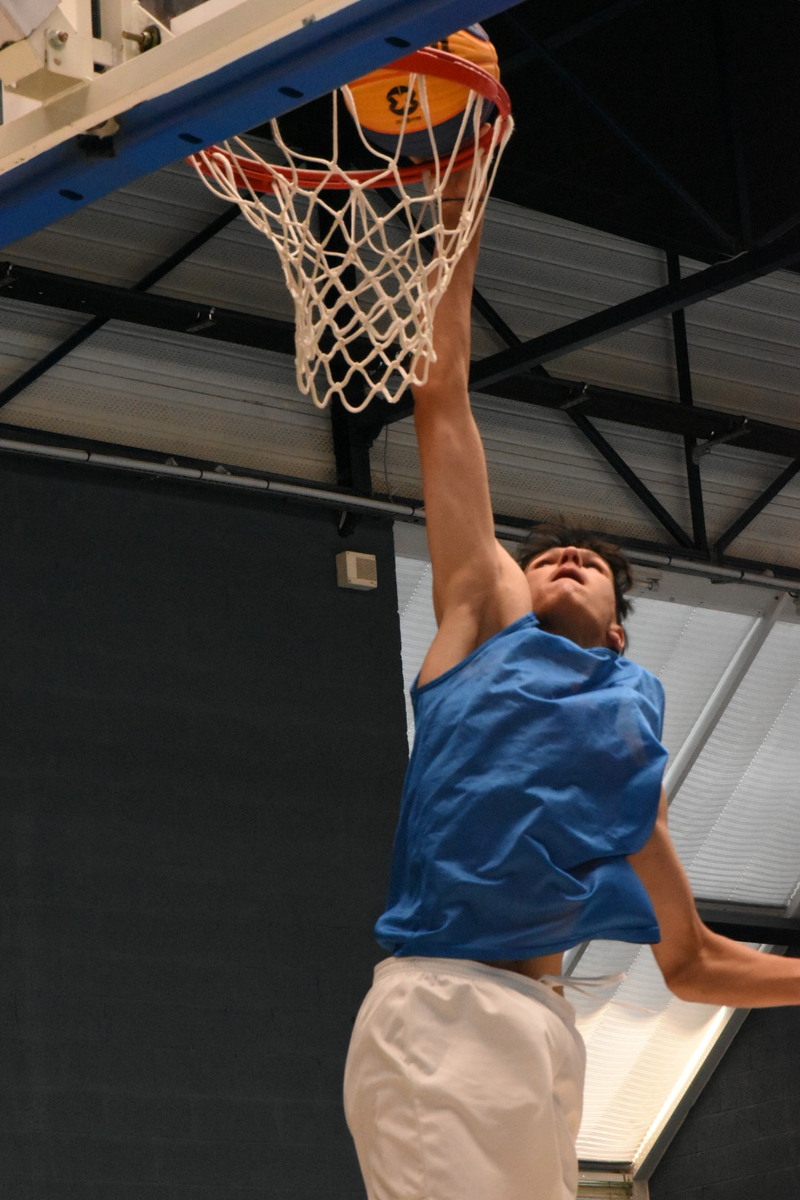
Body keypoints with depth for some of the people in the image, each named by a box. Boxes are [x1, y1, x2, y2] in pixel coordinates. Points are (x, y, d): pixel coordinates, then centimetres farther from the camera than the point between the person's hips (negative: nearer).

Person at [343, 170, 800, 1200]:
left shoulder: (634, 737, 27)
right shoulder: (486, 616, 17)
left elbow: (690, 961, 31)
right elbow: (440, 398, 16)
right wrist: (457, 207, 17)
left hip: (542, 1032, 5)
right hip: (440, 1012, -5)